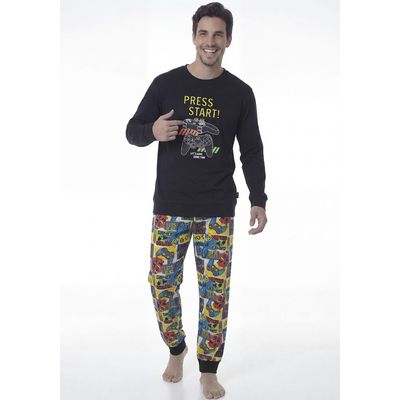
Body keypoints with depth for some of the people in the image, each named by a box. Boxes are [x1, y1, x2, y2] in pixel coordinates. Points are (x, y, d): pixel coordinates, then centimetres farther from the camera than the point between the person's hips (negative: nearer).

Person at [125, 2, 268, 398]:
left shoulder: (240, 93, 2)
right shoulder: (165, 83, -1)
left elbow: (252, 151, 6)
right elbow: (132, 130, 4)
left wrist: (258, 200, -3)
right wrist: (152, 131, -20)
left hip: (218, 211, 0)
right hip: (169, 207, 0)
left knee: (215, 290, 2)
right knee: (162, 284, 5)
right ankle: (176, 349, 32)